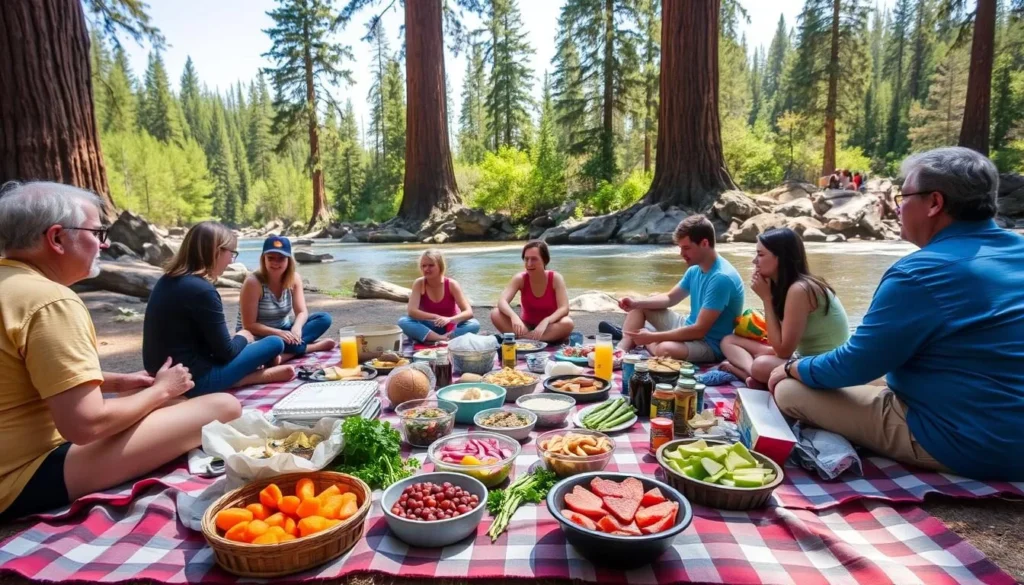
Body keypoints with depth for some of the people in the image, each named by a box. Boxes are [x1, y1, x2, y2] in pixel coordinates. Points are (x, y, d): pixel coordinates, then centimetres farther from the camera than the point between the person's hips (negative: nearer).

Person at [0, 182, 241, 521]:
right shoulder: (50, 301, -23)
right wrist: (161, 390, -10)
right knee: (223, 408, -16)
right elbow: (86, 424, -27)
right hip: (29, 477, -11)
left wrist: (117, 382, 10)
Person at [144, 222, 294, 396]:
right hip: (192, 380, -9)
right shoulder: (202, 290, -22)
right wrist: (243, 337, 6)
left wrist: (241, 339, 10)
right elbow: (226, 351, -15)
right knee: (275, 343, -4)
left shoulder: (168, 280, 6)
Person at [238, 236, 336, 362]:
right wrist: (279, 333, -33)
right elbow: (249, 325, -20)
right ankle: (317, 346, -20)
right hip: (258, 337, -6)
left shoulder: (294, 278, -6)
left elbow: (302, 312, -9)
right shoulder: (253, 282, -21)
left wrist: (296, 328, -32)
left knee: (324, 319, -13)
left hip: (284, 331, 6)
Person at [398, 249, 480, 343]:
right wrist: (437, 317, -34)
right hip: (428, 328, 1)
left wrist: (449, 319, -40)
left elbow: (469, 312, -21)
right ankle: (442, 339, -35)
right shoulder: (419, 283, -12)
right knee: (403, 322, -28)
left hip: (450, 328, -1)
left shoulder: (451, 284, -14)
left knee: (474, 324, -28)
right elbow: (411, 311, -24)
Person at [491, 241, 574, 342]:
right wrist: (514, 316, -47)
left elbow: (564, 309, -23)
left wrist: (545, 321, -41)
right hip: (527, 326, 1)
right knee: (495, 314, -22)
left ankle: (522, 338, -31)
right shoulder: (520, 279, -11)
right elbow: (502, 301, -25)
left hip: (549, 328, -1)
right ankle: (531, 339, -30)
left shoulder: (555, 278, -15)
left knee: (567, 323, -36)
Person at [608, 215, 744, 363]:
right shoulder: (695, 269, 3)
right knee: (640, 307, 12)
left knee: (665, 349, -40)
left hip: (710, 344, -9)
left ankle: (629, 338, -9)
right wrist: (636, 303, -5)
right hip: (689, 328, 9)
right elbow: (670, 298, 14)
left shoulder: (722, 278, -26)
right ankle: (622, 349, -10)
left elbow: (700, 330, -29)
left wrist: (653, 337, -28)